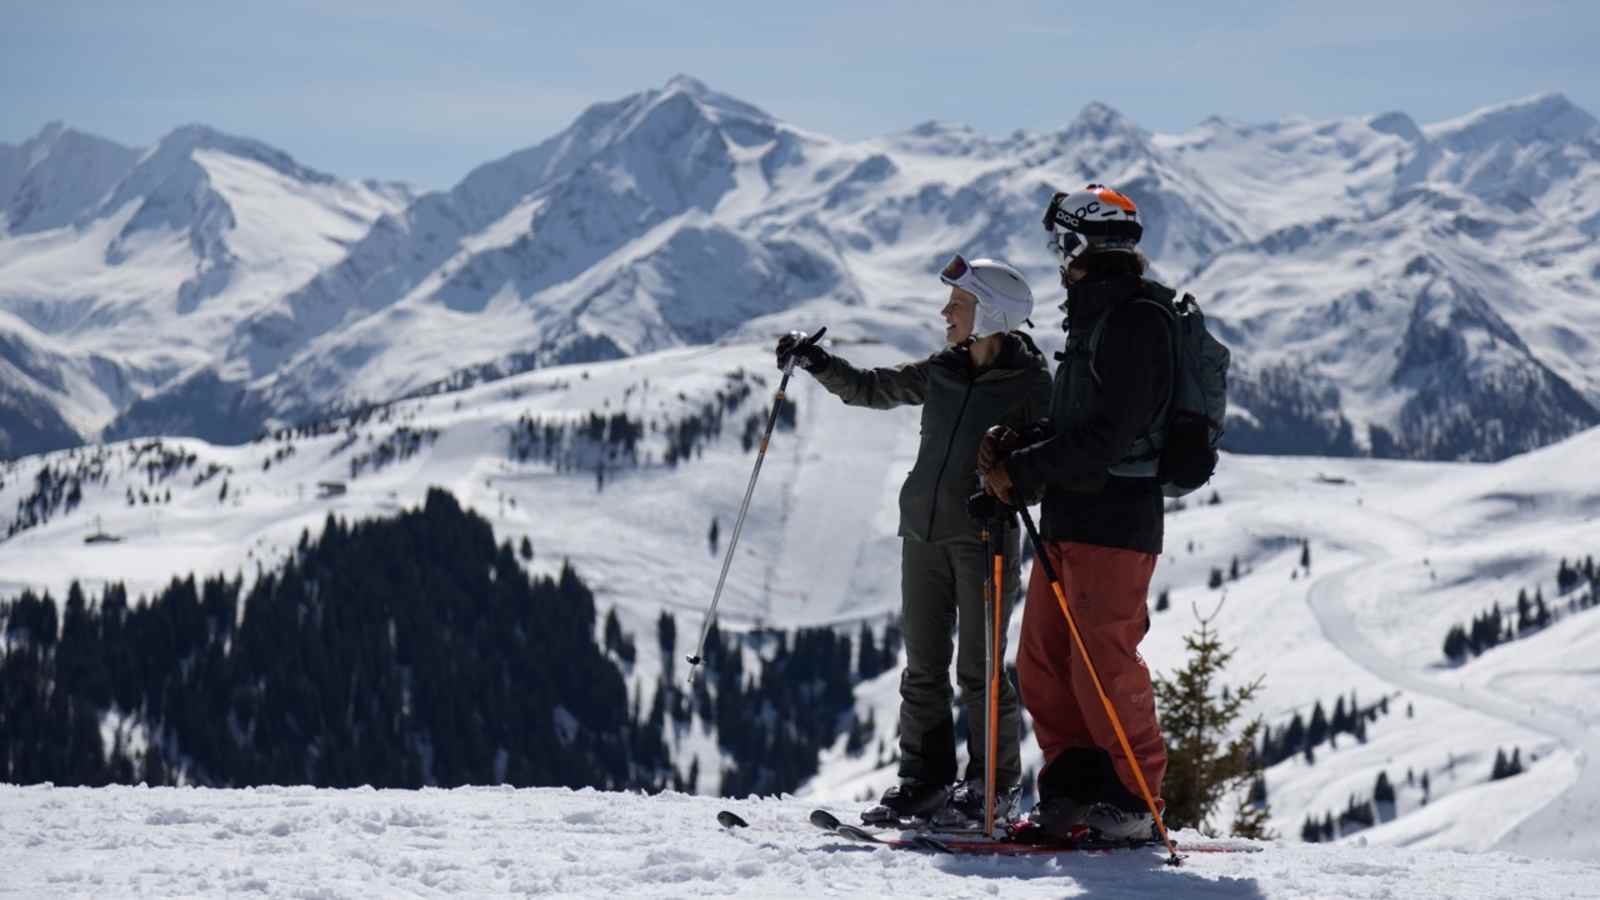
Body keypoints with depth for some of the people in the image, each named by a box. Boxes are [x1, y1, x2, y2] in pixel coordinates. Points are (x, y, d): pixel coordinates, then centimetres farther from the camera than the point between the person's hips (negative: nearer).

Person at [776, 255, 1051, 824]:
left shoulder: (1029, 383, -7)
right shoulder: (942, 372, 9)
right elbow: (871, 389, 20)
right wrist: (816, 362, 10)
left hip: (985, 536, -6)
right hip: (925, 531, 6)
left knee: (978, 668, -2)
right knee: (924, 666, 7)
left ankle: (994, 783, 9)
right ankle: (925, 781, 14)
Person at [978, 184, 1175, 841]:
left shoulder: (1134, 320, -14)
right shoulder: (1095, 316, 18)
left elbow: (1105, 438, -20)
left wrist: (1021, 471, -15)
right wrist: (1016, 445, 7)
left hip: (1113, 523, -10)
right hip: (1069, 521, 10)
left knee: (1103, 666, -7)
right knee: (1043, 664, 9)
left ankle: (1134, 802, 3)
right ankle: (1075, 791, 15)